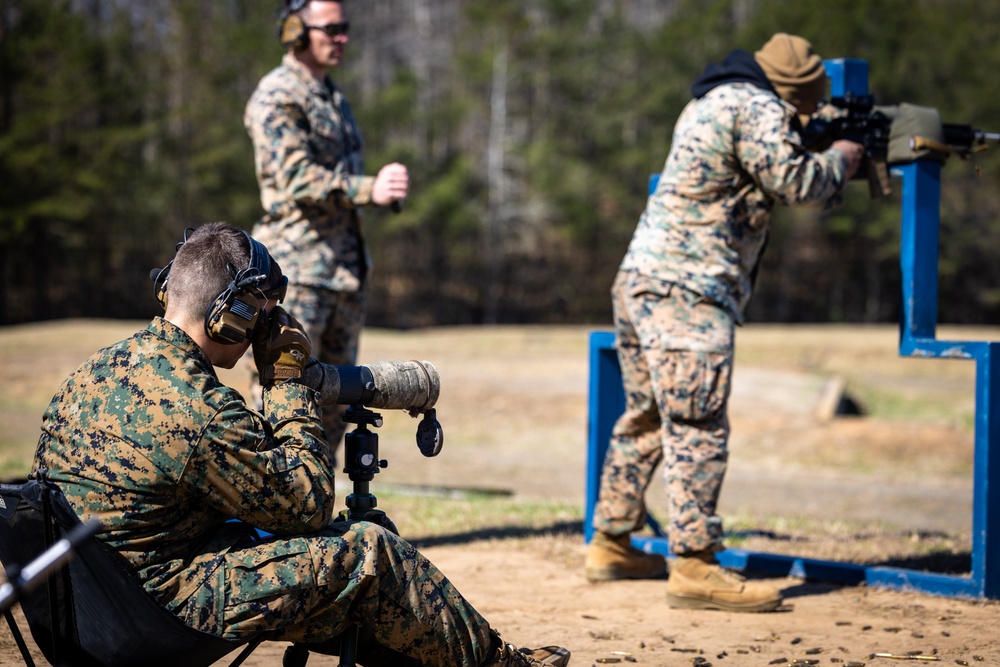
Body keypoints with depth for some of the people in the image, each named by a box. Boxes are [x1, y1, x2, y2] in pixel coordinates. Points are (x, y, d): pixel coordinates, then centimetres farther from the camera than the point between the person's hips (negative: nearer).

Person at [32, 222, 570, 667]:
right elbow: (309, 504, -14)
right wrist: (289, 384, -6)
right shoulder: (198, 409, -25)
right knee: (367, 553, -1)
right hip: (167, 601, -9)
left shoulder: (100, 366, 2)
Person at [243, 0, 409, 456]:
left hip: (346, 264, 9)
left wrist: (387, 189, 11)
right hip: (297, 267, -9)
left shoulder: (333, 96, 18)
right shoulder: (276, 97, -10)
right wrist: (370, 190, -33)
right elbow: (297, 178, -22)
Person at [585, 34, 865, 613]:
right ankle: (694, 567, -13)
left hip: (641, 280, 10)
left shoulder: (709, 102, 22)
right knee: (698, 429, -11)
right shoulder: (756, 108, -8)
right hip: (686, 289, -10)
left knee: (646, 419, 18)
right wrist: (839, 161, 3)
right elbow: (792, 182, -14)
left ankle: (612, 545, 25)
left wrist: (823, 159, 16)